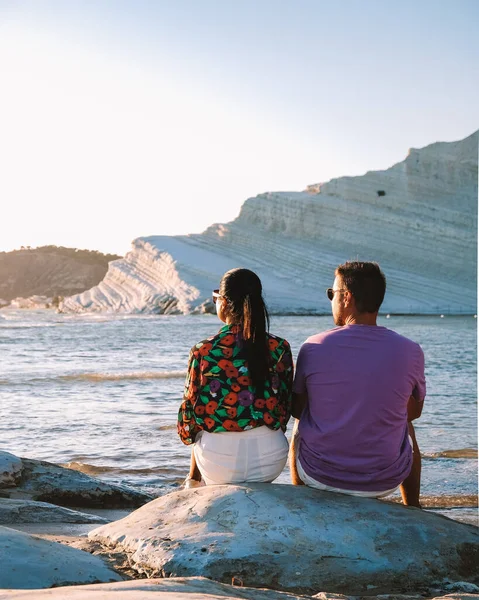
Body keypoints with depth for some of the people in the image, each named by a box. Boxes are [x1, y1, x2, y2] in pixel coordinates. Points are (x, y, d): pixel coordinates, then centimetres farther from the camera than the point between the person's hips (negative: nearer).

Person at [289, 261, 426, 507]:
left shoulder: (313, 347, -14)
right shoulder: (410, 352, -12)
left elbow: (296, 409, 0)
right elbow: (414, 411, 5)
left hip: (319, 476, 0)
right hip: (385, 481, 1)